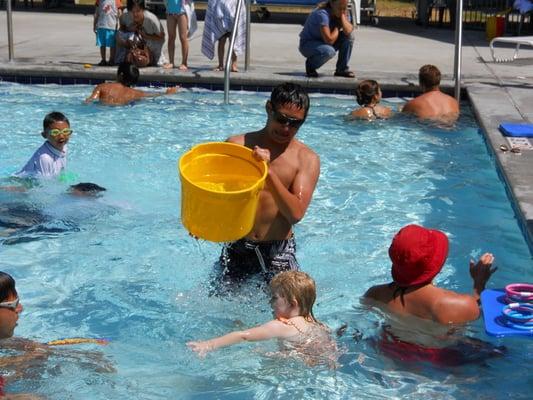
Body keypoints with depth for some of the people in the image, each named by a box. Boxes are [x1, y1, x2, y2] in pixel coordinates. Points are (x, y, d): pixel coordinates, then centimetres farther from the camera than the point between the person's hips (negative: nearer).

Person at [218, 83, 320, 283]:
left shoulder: (307, 159, -4)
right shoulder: (237, 145, -1)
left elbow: (296, 213, -16)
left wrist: (268, 172, -25)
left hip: (279, 251, -1)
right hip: (237, 246, 1)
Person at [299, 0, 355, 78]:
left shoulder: (343, 12, -6)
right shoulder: (322, 14, -29)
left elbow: (348, 31, -22)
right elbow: (329, 40, -35)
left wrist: (342, 16, -25)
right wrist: (337, 27, -18)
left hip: (324, 43, 7)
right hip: (307, 44, -7)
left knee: (349, 36, -11)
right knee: (329, 51, -37)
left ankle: (342, 69, 0)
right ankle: (310, 65, -5)